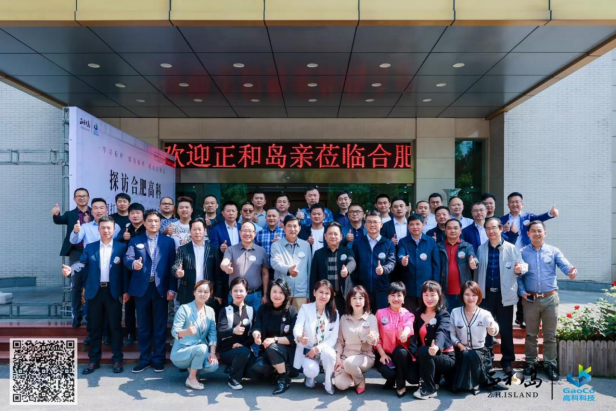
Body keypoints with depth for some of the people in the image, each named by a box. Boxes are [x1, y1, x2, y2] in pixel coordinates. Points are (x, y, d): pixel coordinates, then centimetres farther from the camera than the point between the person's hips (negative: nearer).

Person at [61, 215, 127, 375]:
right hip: (95, 292, 2)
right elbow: (82, 265, -4)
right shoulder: (90, 247, 8)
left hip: (113, 292, -2)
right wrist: (70, 270, -25)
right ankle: (94, 360, 20)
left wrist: (125, 291, -7)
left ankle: (117, 359, 14)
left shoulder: (121, 247, 2)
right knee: (95, 327, 10)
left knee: (115, 326, 4)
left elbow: (125, 270, -1)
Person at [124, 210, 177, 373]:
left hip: (160, 288, -1)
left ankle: (158, 359, 15)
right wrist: (133, 263, -28)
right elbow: (127, 258, -4)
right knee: (143, 326, 10)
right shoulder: (135, 241, 10)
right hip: (141, 288, 1)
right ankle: (144, 359, 21)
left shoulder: (169, 242, 6)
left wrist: (172, 288, -6)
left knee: (160, 326, 5)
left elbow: (172, 266, 1)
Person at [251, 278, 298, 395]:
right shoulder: (263, 309, 1)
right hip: (267, 351, 3)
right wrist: (256, 334, -35)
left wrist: (275, 340, -26)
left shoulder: (292, 311, -9)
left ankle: (284, 379, -13)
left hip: (288, 351, -3)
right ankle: (276, 370, 6)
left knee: (272, 347, -34)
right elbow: (256, 328, -11)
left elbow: (293, 338, -12)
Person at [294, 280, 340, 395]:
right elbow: (297, 327, -22)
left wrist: (317, 349, -20)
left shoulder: (334, 313, 0)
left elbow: (333, 338, -5)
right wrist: (299, 337, -46)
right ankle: (311, 376, 9)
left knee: (328, 353, -34)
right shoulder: (305, 308, -5)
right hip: (307, 350, -1)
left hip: (325, 349, 1)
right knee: (311, 370, -31)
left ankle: (328, 381, -5)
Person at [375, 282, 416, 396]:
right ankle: (391, 380, 7)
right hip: (386, 353, 0)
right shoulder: (380, 313, 3)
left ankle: (401, 385, -1)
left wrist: (405, 333, -50)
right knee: (388, 372, -30)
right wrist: (382, 354, -14)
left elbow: (408, 327, -25)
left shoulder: (408, 315, 1)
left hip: (402, 354, 0)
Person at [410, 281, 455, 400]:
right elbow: (414, 335, -3)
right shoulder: (418, 314, 5)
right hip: (424, 359, 5)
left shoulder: (443, 314, -12)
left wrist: (437, 347, -56)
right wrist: (414, 353, -24)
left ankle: (429, 389, -16)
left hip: (445, 358, -5)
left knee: (424, 351, -33)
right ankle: (434, 378, 11)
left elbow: (441, 332, -33)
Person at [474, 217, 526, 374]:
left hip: (505, 295, -2)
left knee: (506, 329, 8)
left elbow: (523, 265, -6)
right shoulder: (481, 249, 5)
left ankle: (507, 361, 22)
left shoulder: (511, 248, -3)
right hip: (485, 294, 2)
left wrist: (519, 269, -29)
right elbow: (477, 271, 8)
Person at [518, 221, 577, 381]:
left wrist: (571, 271, -36)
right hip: (530, 299, 0)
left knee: (550, 334, 8)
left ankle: (549, 364, 20)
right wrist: (521, 292, -11)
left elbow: (565, 265, -13)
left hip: (550, 298, 0)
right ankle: (530, 363, 23)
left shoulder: (553, 251, 2)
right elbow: (518, 275, 1)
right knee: (531, 334, 11)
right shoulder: (522, 253, 2)